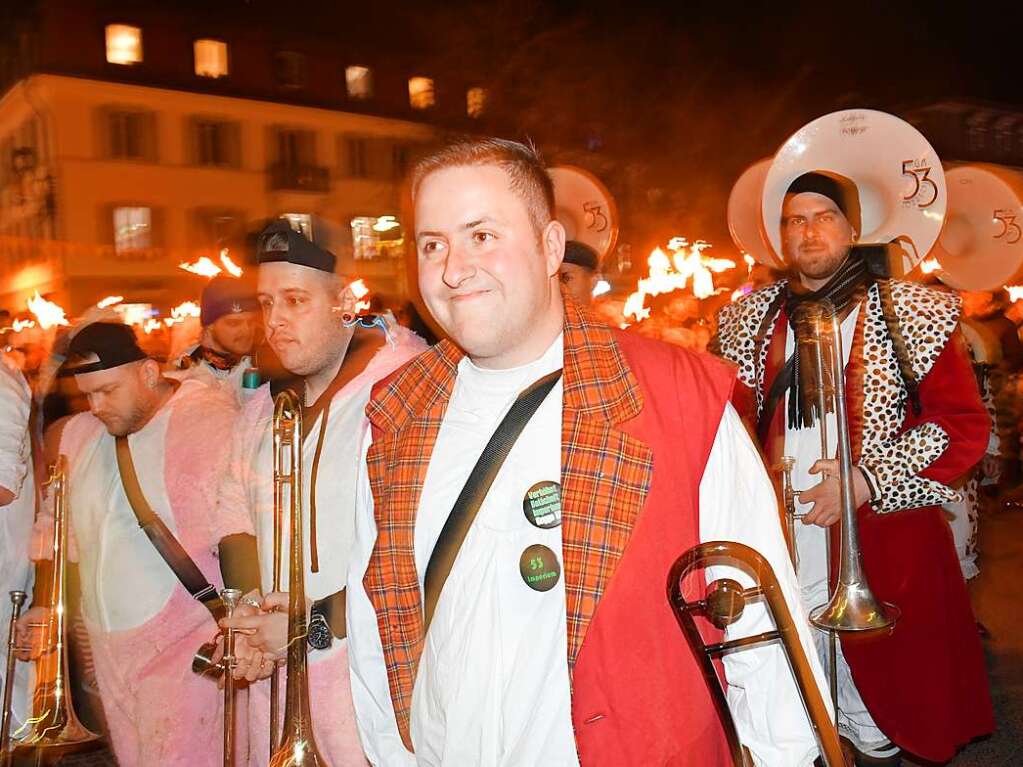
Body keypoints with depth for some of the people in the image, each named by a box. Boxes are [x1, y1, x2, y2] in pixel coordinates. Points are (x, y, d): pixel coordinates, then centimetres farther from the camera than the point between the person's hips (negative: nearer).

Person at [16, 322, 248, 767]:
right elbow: (56, 529, 19)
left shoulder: (209, 418, -12)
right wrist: (42, 606, 10)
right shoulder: (78, 434, 10)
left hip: (183, 644, -6)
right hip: (109, 643, 7)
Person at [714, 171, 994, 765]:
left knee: (885, 692, 10)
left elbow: (965, 425, -5)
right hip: (779, 543, 2)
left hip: (884, 538, -2)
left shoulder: (914, 314, -1)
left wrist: (867, 480, -15)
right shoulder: (748, 320, 9)